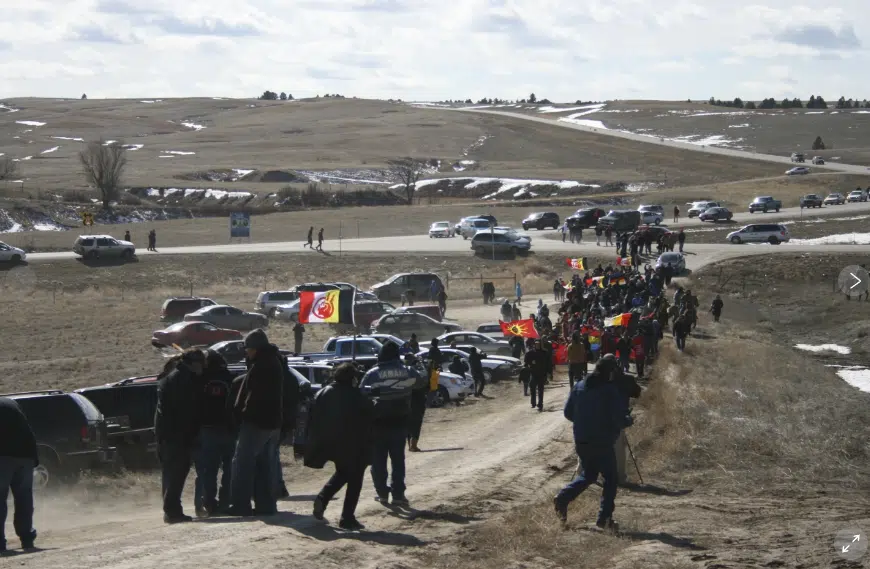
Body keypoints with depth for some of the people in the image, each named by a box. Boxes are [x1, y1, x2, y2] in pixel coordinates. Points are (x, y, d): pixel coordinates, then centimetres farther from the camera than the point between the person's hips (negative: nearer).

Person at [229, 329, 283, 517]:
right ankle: (266, 504, 12)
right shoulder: (275, 363, 15)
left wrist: (242, 412, -15)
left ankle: (241, 505, -7)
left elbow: (254, 395, -22)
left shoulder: (260, 365, -16)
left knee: (243, 461, -5)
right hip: (273, 421, 10)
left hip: (256, 422, -10)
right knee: (265, 463, 13)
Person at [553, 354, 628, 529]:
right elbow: (620, 419, -16)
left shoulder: (579, 387, 3)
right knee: (610, 479, 9)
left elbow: (568, 412, 7)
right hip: (602, 443, -6)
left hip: (581, 441, 6)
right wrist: (628, 422, 6)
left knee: (588, 475, 21)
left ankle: (563, 497, -1)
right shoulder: (610, 391, -14)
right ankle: (604, 517, 4)